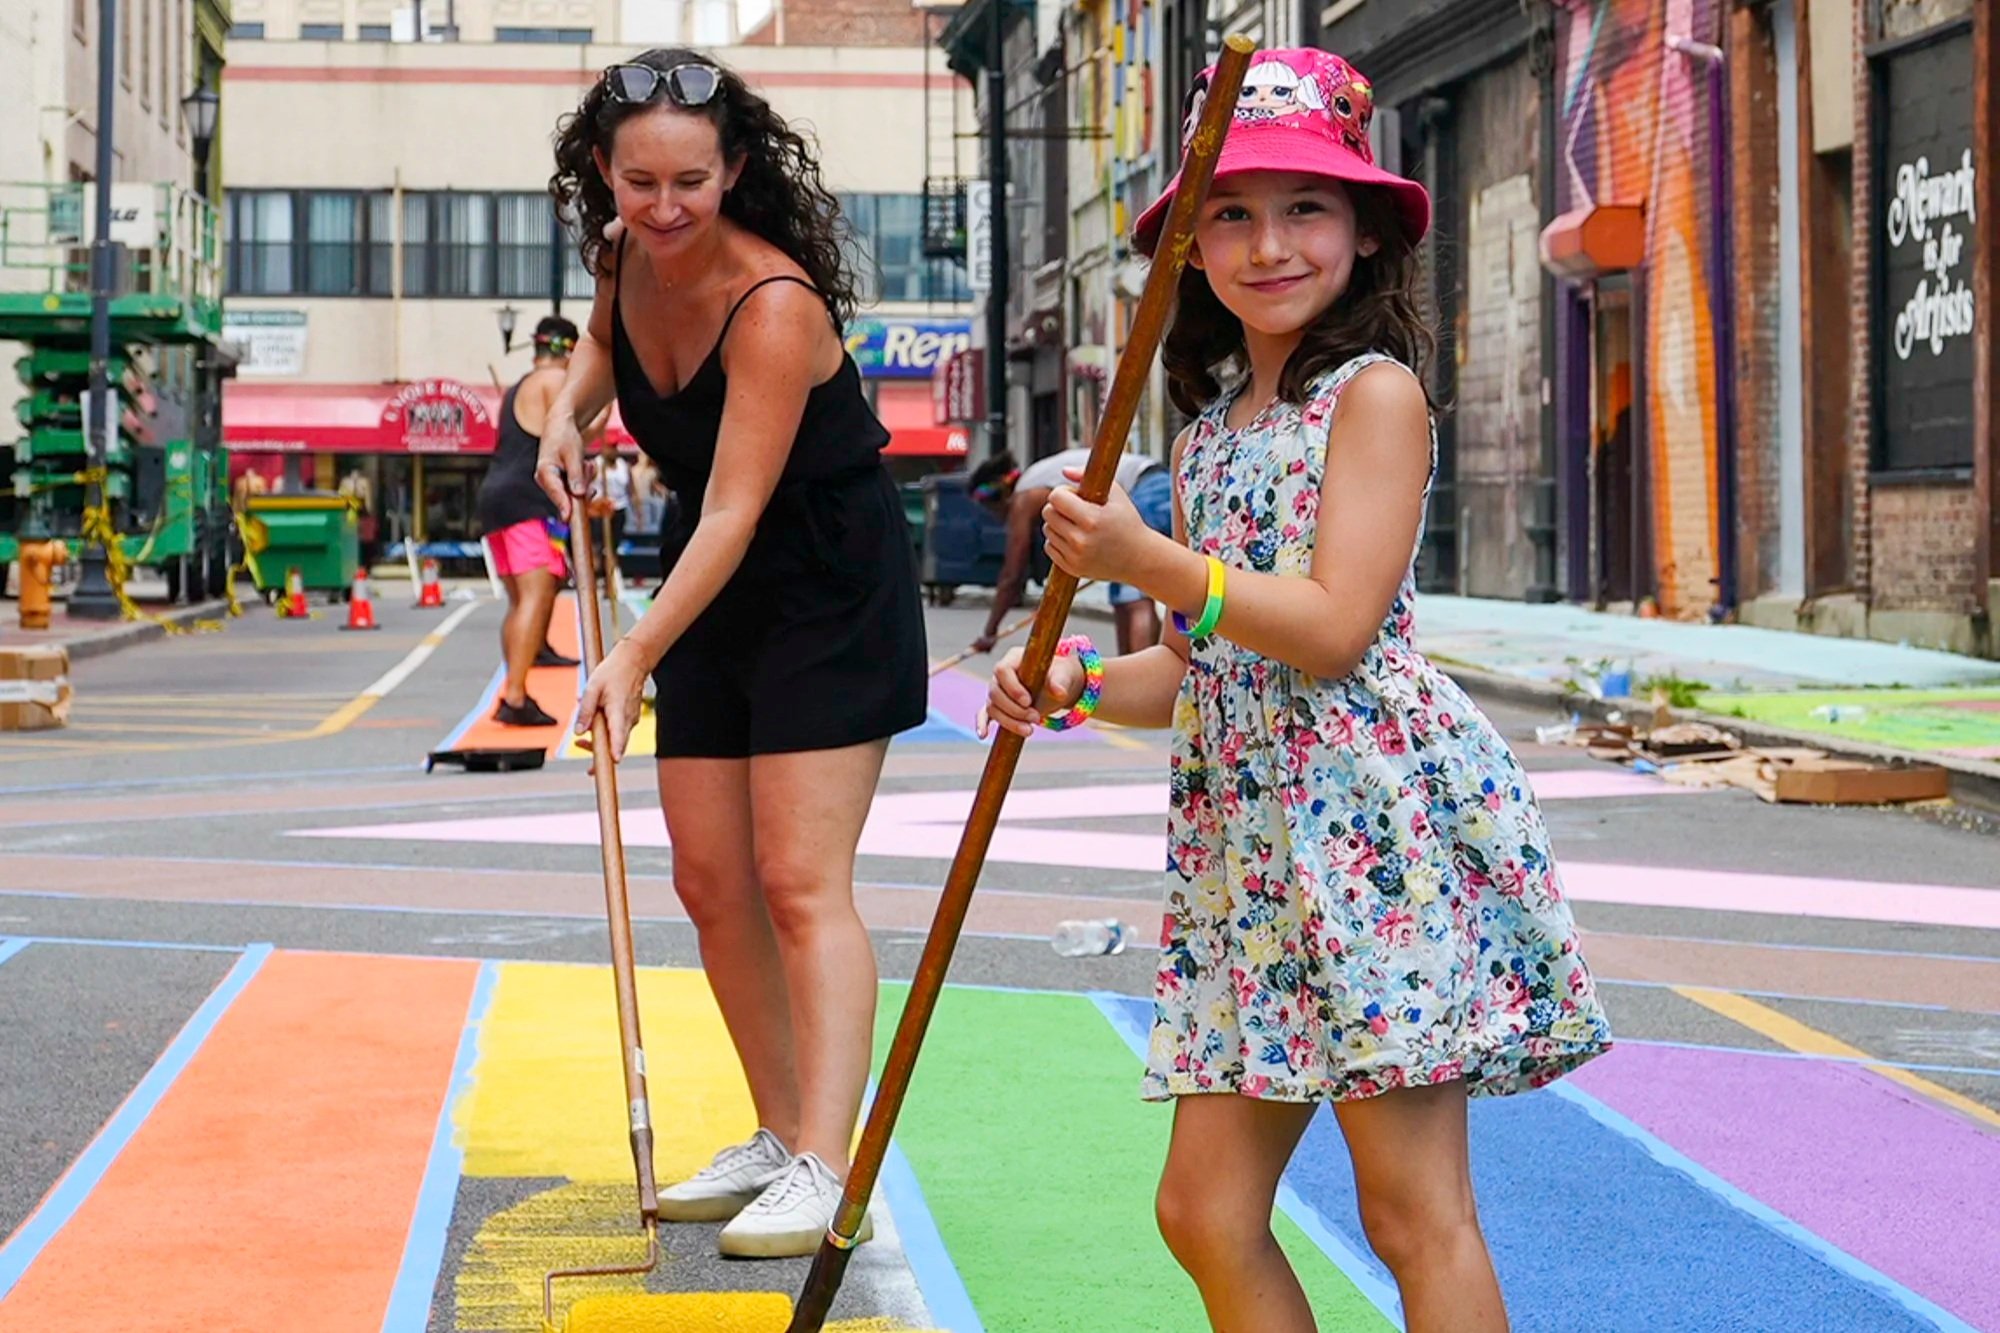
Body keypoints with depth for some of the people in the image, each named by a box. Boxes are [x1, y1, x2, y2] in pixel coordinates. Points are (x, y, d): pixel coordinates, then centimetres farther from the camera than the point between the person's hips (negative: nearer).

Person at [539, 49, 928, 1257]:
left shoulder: (772, 306, -28)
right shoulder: (629, 254, -5)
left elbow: (734, 514, -31)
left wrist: (635, 658, -37)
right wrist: (570, 410, 1)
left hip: (833, 591, -8)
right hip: (716, 588, 8)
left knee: (800, 880, -13)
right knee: (710, 879, 8)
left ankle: (820, 1172, -13)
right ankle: (778, 1137, 20)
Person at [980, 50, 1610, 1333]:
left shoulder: (1376, 393, -5)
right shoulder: (1212, 433, 17)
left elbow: (1335, 629, -15)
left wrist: (1148, 560, -19)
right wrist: (1071, 687, 2)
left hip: (1378, 823, -8)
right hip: (1246, 842, 8)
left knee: (1414, 1210, -5)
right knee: (1204, 1207, 6)